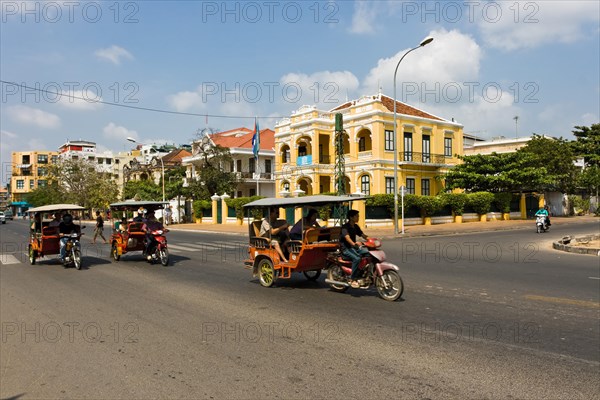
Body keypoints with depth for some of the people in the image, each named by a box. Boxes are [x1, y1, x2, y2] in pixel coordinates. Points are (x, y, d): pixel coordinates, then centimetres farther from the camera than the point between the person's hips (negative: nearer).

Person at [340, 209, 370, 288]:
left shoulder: (356, 227, 12)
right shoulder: (345, 227, -15)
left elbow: (363, 235, 11)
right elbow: (347, 237, -32)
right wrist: (354, 244, -52)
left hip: (354, 247, 8)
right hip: (345, 248, -8)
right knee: (357, 258, -34)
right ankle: (352, 279, -26)